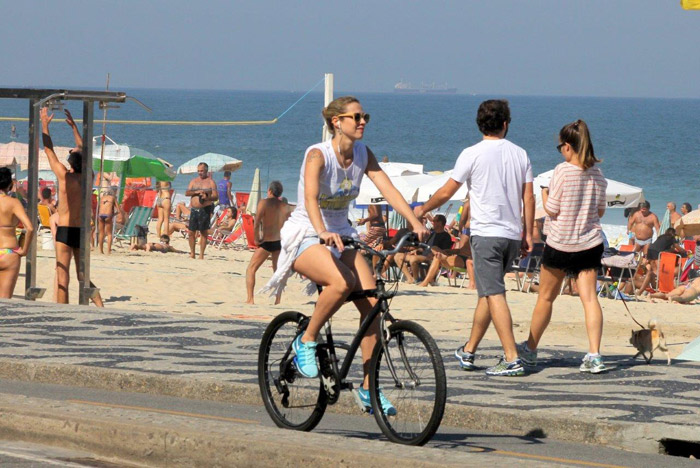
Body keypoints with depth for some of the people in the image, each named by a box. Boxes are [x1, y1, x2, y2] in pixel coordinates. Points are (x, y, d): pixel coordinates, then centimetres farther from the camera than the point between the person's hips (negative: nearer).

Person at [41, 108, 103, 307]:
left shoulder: (65, 176, -11)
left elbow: (48, 149, -1)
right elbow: (83, 150, 19)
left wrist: (45, 124, 9)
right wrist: (73, 126, 28)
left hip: (65, 231, -5)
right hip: (82, 231, 6)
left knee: (63, 278, -2)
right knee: (83, 277, 13)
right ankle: (101, 307, 1)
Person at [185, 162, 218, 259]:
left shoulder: (210, 182, 2)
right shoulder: (194, 181, 15)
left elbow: (216, 196, -5)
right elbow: (187, 193, 6)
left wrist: (207, 198, -24)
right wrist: (196, 192, -12)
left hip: (205, 210, -4)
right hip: (194, 209, 4)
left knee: (203, 233, -2)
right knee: (191, 232, 3)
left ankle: (201, 255, 2)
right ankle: (192, 253, 16)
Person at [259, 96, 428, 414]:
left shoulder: (362, 154, 1)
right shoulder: (318, 155, -17)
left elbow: (388, 189, -10)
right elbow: (310, 199, -33)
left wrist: (415, 223, -25)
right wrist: (322, 232, -52)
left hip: (340, 235, 6)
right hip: (305, 237, -6)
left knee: (372, 302, -11)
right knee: (342, 282, -36)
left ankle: (368, 386, -3)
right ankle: (307, 341, -12)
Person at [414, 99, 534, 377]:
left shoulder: (473, 154, -5)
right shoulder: (520, 154, 7)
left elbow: (446, 192, 0)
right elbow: (529, 198, 6)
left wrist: (422, 210, 17)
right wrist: (527, 234, 14)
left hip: (486, 234, -6)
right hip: (512, 235, 6)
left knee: (494, 294, -9)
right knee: (487, 293, 16)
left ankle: (512, 359, -17)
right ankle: (468, 352, 26)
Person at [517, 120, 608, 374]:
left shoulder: (563, 171, -14)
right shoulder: (597, 173, 2)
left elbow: (551, 209, -11)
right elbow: (600, 210, 10)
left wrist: (544, 194, 8)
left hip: (560, 243, -4)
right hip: (590, 243, 4)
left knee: (546, 296, 10)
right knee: (589, 297, -2)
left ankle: (530, 350, 23)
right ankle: (594, 355, -15)